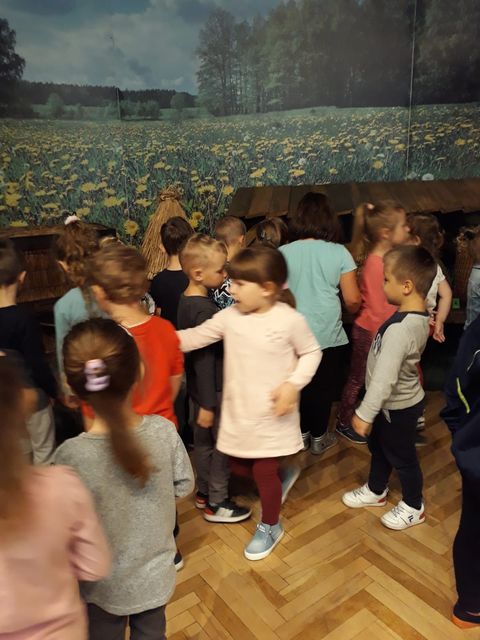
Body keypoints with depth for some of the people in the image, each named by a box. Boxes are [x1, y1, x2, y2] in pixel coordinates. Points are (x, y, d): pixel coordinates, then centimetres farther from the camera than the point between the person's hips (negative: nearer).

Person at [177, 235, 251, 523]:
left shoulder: (187, 299, 2)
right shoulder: (205, 310, -27)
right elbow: (205, 360, -25)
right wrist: (208, 404, -19)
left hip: (198, 388, 9)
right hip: (213, 390, -9)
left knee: (203, 441, 21)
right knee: (223, 445, 8)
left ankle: (204, 492, 39)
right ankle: (217, 503, 24)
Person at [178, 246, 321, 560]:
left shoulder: (290, 320, -16)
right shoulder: (230, 316, -6)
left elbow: (312, 352, -4)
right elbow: (197, 336, -2)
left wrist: (293, 384, -16)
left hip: (272, 413, -5)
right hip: (238, 410, 5)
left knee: (263, 471, 5)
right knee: (239, 467, 18)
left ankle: (270, 527, 34)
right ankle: (285, 475, 48)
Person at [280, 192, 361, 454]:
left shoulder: (283, 252, -6)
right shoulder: (339, 252, -8)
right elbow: (352, 300, -8)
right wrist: (346, 311, 14)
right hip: (328, 336, -2)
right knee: (324, 387, 16)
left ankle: (302, 432, 35)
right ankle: (318, 437, 30)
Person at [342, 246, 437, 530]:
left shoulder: (399, 328, -35)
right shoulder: (420, 316, -4)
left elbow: (384, 379, -32)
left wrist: (364, 414, -22)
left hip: (397, 407, -8)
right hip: (401, 400, 9)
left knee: (402, 457, 14)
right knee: (379, 447, 26)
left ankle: (414, 507, 38)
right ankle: (375, 490, 47)